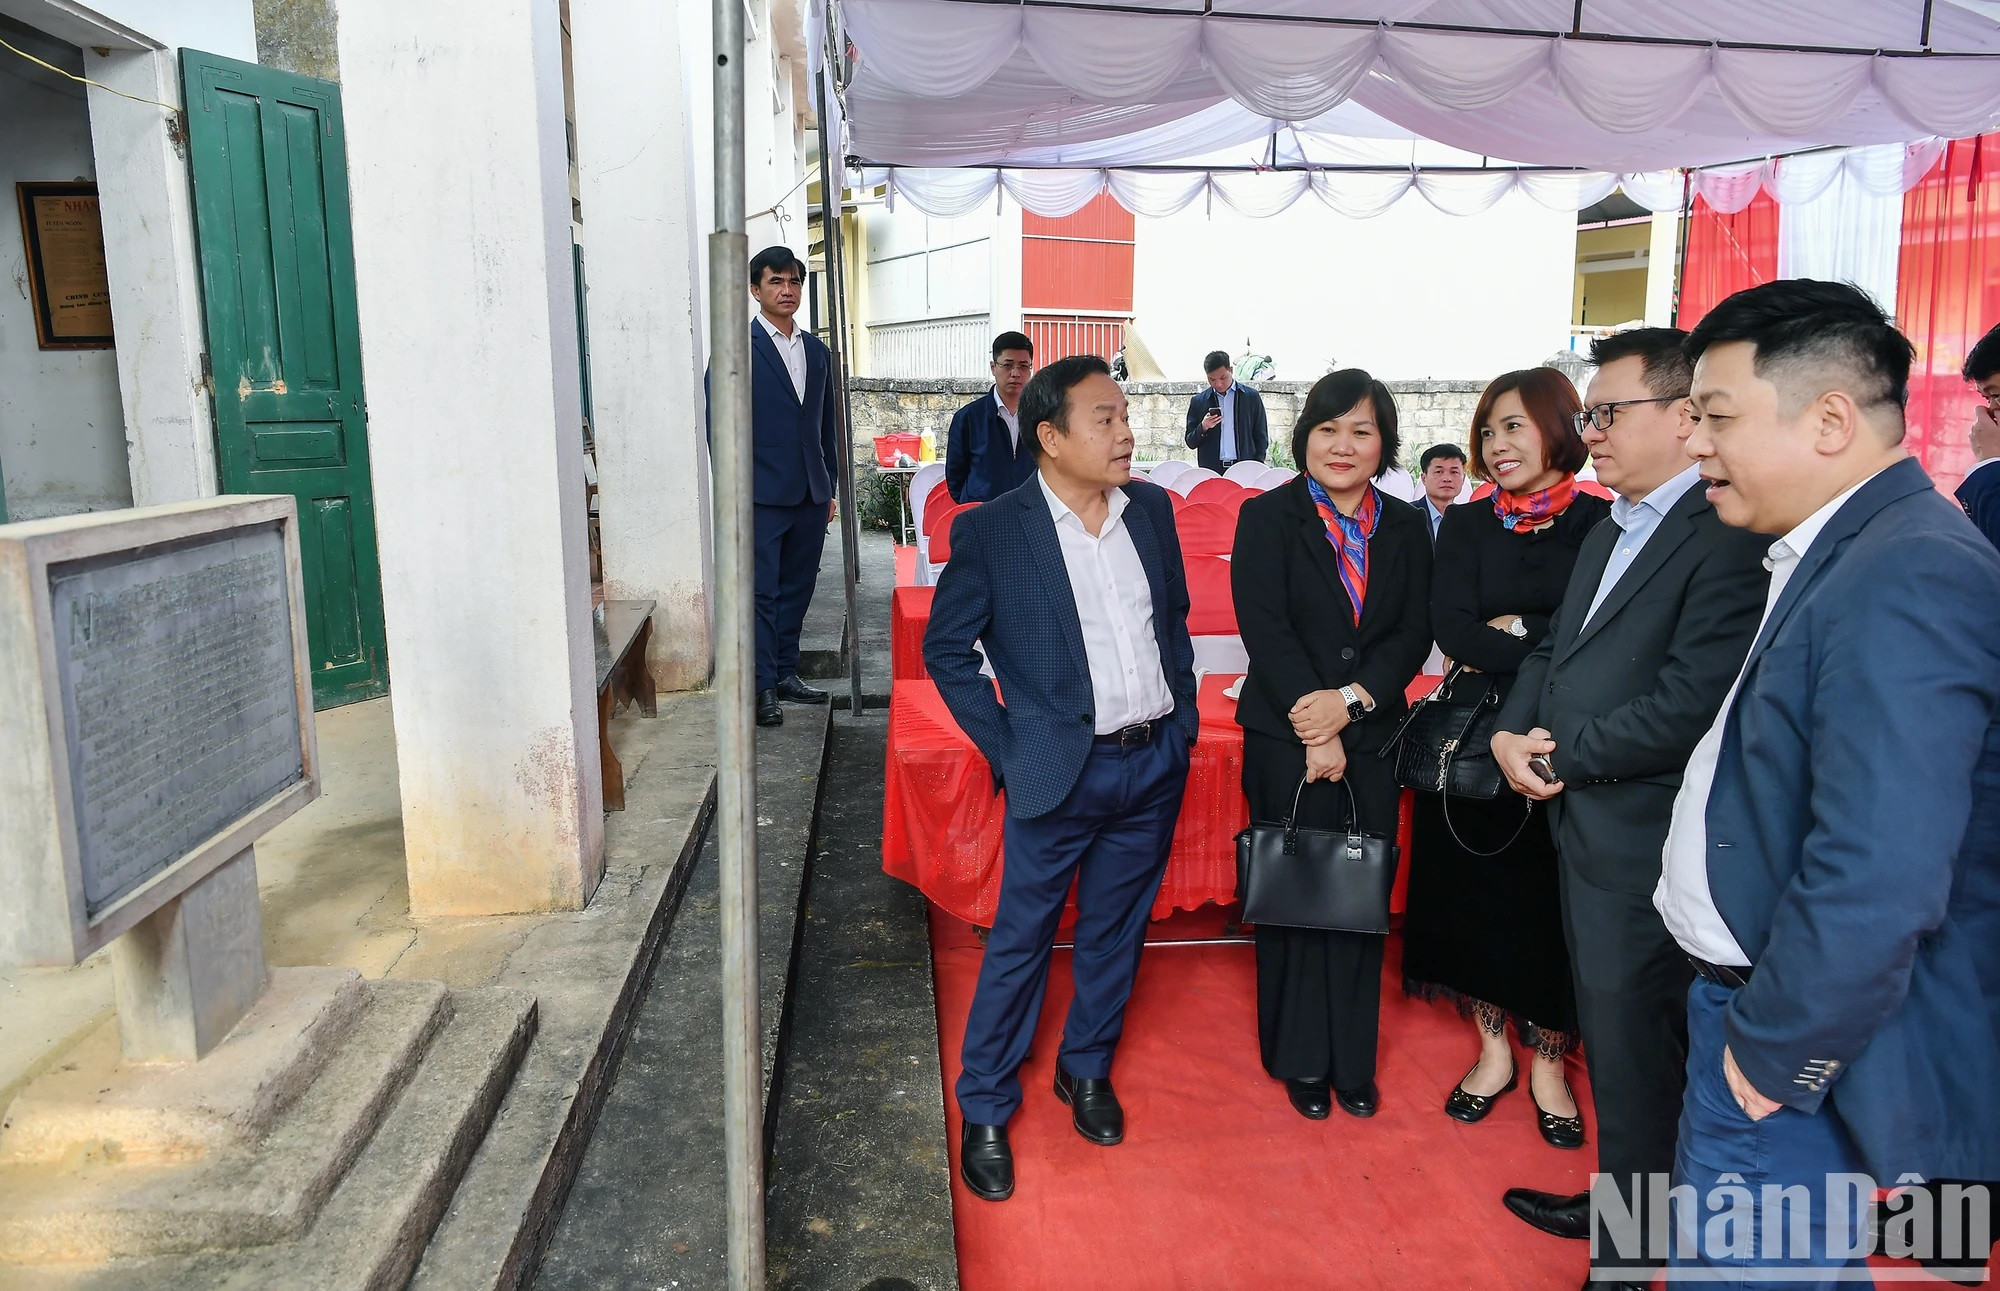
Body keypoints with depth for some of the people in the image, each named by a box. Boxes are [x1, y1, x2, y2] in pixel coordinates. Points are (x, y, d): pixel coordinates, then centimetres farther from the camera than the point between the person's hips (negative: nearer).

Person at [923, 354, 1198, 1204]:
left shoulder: (1152, 509, 3)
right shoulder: (992, 531, -11)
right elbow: (946, 649, -4)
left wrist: (1183, 715, 9)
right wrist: (1006, 748, -7)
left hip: (1156, 761, 5)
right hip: (1060, 772, -4)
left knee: (1115, 931, 17)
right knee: (1021, 941, 6)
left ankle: (1086, 1070, 38)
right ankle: (985, 1110, 22)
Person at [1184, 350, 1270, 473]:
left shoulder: (1251, 397, 7)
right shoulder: (1198, 402, 9)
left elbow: (1261, 438, 9)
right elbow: (1190, 442, 10)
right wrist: (1203, 428, -9)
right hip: (1210, 471, 1)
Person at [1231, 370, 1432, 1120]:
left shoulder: (1405, 526, 8)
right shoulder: (1267, 518, -3)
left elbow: (1414, 634, 1)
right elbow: (1265, 630, -11)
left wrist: (1350, 701, -15)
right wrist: (1315, 731, -16)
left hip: (1373, 738, 3)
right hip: (1286, 740, -3)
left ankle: (1354, 1060, 25)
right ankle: (1301, 1058, 24)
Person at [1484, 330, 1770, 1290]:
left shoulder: (1728, 540, -19)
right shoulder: (1612, 531, 13)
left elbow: (1688, 709, -26)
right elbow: (1554, 650, 16)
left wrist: (1560, 755, -14)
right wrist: (1514, 731, -3)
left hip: (1643, 842, -9)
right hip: (1586, 826, 9)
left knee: (1633, 1047, 6)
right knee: (1607, 1027, 21)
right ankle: (1623, 1200, 40)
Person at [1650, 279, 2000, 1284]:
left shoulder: (1907, 579, -24)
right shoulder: (1846, 555, 7)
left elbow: (1876, 887, -31)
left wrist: (1774, 1057, -17)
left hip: (1797, 1054, -9)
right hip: (1750, 996, 9)